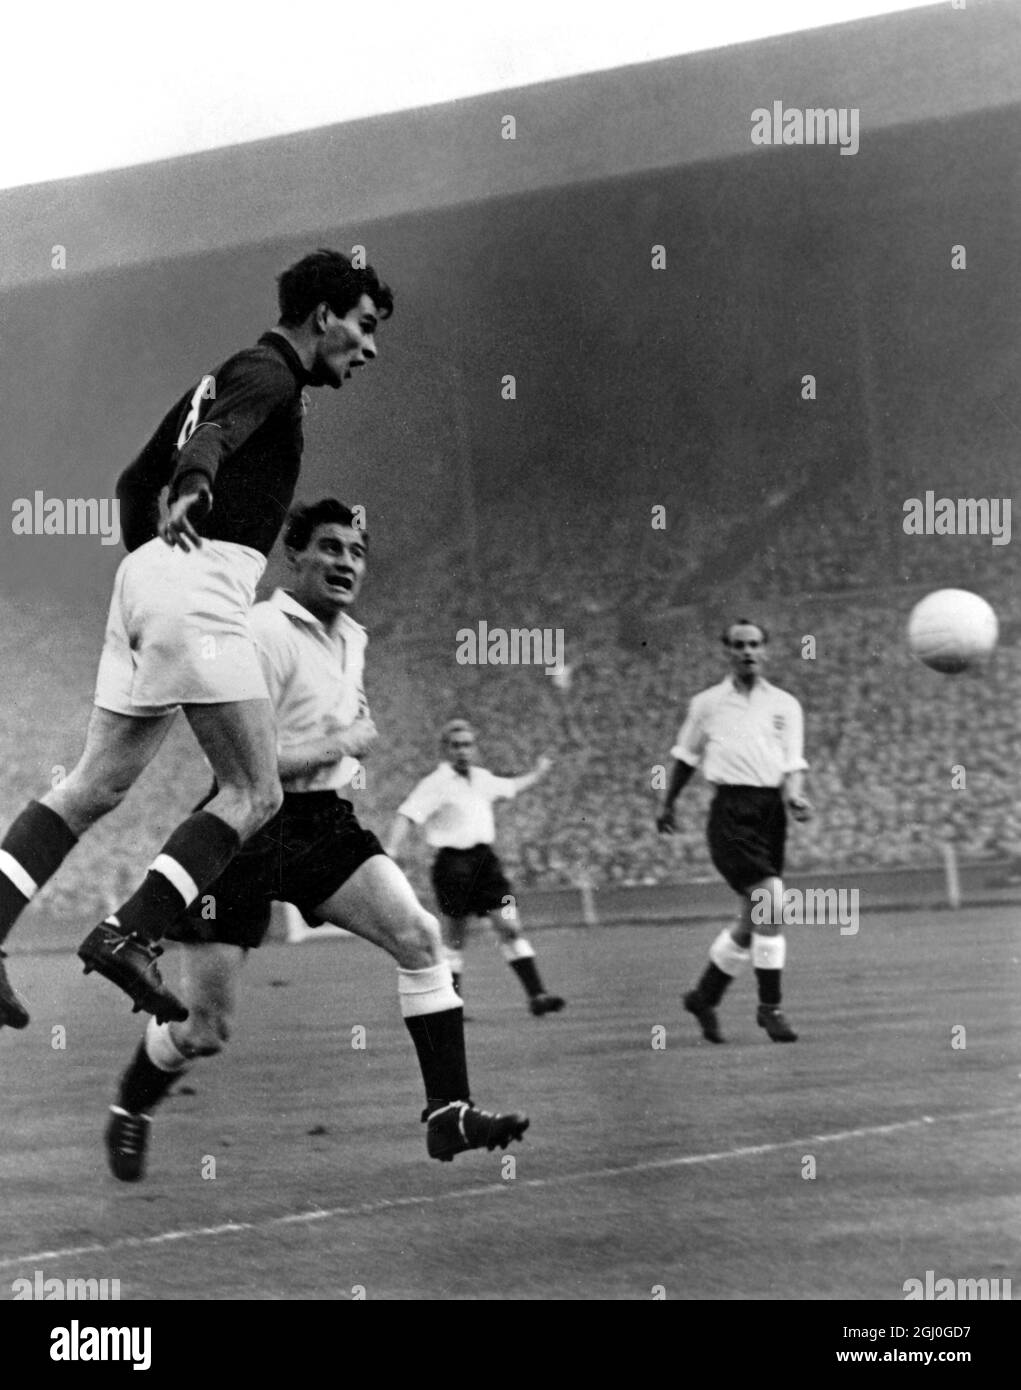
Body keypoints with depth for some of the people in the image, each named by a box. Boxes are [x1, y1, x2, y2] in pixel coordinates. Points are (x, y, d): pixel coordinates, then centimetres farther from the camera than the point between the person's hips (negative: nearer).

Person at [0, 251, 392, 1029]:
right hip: (201, 582, -10)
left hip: (149, 571, 10)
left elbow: (135, 482, 33)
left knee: (96, 787, 7)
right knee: (255, 794, -8)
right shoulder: (269, 373, -2)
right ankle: (127, 935, -14)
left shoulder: (230, 376, 27)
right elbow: (215, 433, -26)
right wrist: (194, 484, -46)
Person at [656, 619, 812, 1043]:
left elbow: (793, 764, 3)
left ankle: (704, 997, 26)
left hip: (771, 811, 4)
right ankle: (770, 1006, -10)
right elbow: (685, 757, 19)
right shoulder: (707, 704, 7)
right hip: (730, 810, -4)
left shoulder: (785, 705, 10)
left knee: (755, 919, 7)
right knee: (770, 903, -18)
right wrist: (667, 803, 23)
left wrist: (795, 797, -16)